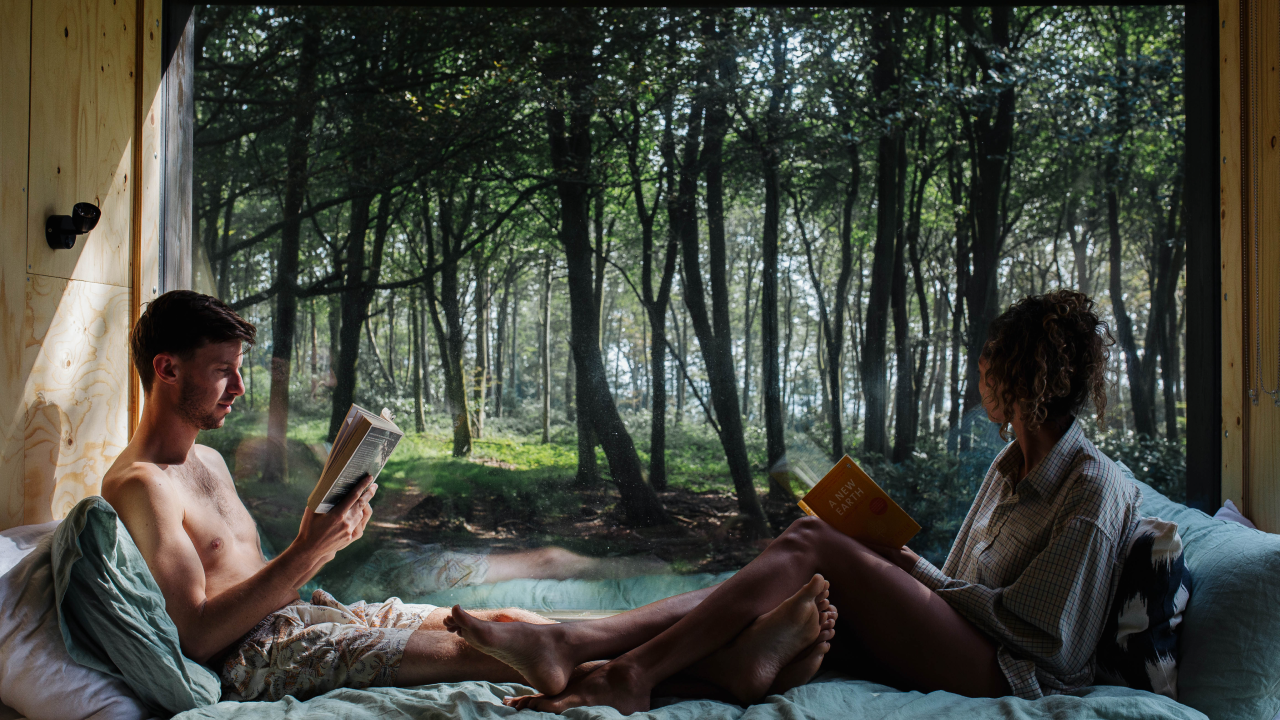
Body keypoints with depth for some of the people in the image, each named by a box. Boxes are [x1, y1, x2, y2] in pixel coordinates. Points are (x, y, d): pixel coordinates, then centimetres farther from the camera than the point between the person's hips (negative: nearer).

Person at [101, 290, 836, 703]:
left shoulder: (208, 460, 19)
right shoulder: (141, 484, -11)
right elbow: (198, 633, -18)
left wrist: (327, 538, 4)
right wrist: (306, 554, -23)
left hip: (304, 616, 9)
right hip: (259, 659, -8)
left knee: (504, 620, -10)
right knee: (487, 650, -21)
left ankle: (732, 653, -18)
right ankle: (724, 663, -23)